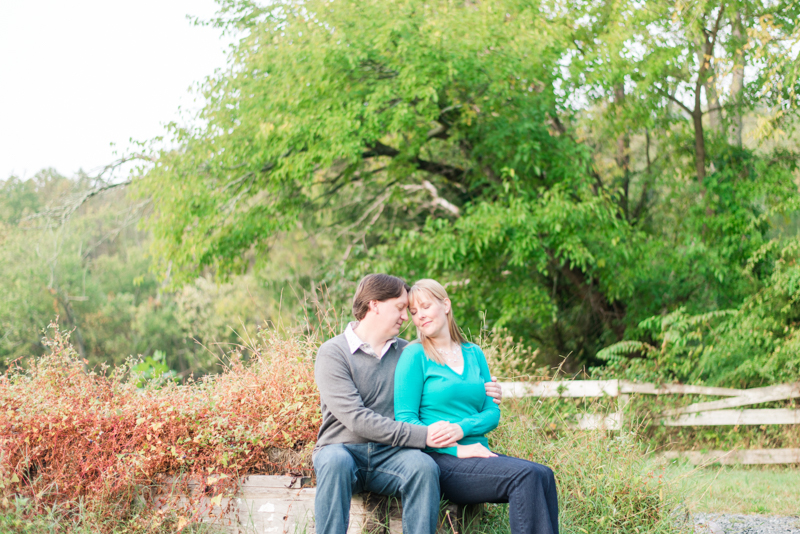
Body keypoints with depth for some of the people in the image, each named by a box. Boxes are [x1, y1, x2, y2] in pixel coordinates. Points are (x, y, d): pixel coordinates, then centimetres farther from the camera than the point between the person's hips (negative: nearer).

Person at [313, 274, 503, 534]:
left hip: (390, 454, 3)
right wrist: (420, 435, -20)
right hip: (343, 448, -3)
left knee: (423, 465, -30)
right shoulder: (333, 353, -3)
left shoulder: (406, 352, 15)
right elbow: (355, 418, -14)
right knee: (335, 462, -38)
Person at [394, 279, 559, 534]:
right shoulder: (415, 356, 1)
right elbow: (405, 419, -6)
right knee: (525, 476, -27)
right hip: (440, 460, -5)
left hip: (478, 453, 5)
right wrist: (456, 450, -16)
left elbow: (492, 411, 12)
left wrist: (462, 428, -10)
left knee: (544, 475, -22)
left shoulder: (474, 354, 18)